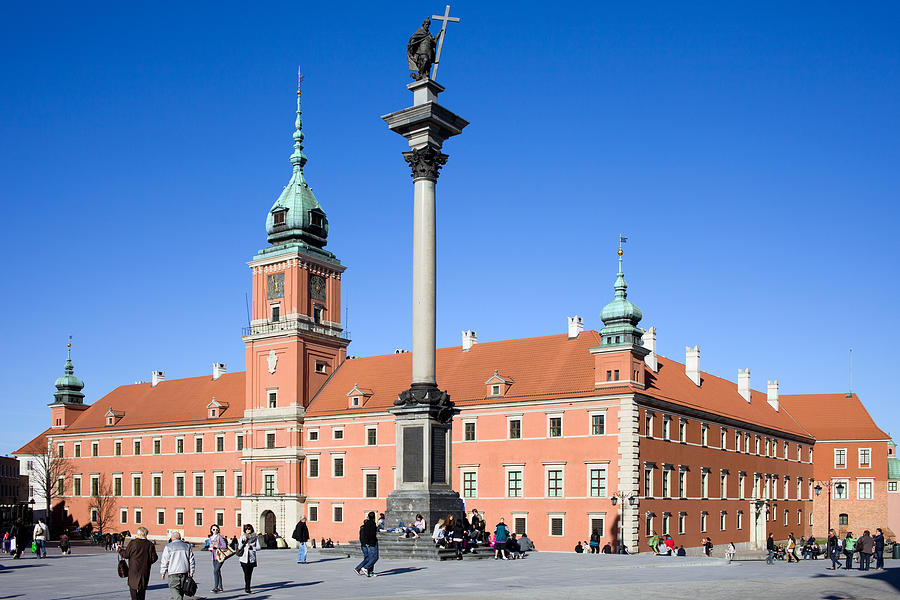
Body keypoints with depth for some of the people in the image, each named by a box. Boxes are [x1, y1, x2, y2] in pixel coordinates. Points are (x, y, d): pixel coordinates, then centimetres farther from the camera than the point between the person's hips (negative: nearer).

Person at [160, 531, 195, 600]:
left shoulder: (168, 547, -2)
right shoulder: (187, 546, 11)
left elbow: (164, 561, -3)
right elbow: (191, 560, 10)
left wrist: (163, 572, 7)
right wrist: (191, 573, 13)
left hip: (173, 572, -5)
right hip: (185, 571, 5)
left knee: (174, 589, -7)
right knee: (181, 589, 15)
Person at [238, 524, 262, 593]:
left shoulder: (255, 537, 3)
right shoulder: (242, 537, 3)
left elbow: (259, 547, 2)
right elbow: (239, 547, -2)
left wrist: (251, 547, -13)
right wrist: (243, 541, -17)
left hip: (252, 558, 1)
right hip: (244, 558, -1)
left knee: (250, 573, 4)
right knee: (246, 573, -8)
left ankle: (247, 587, 17)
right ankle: (247, 588, -5)